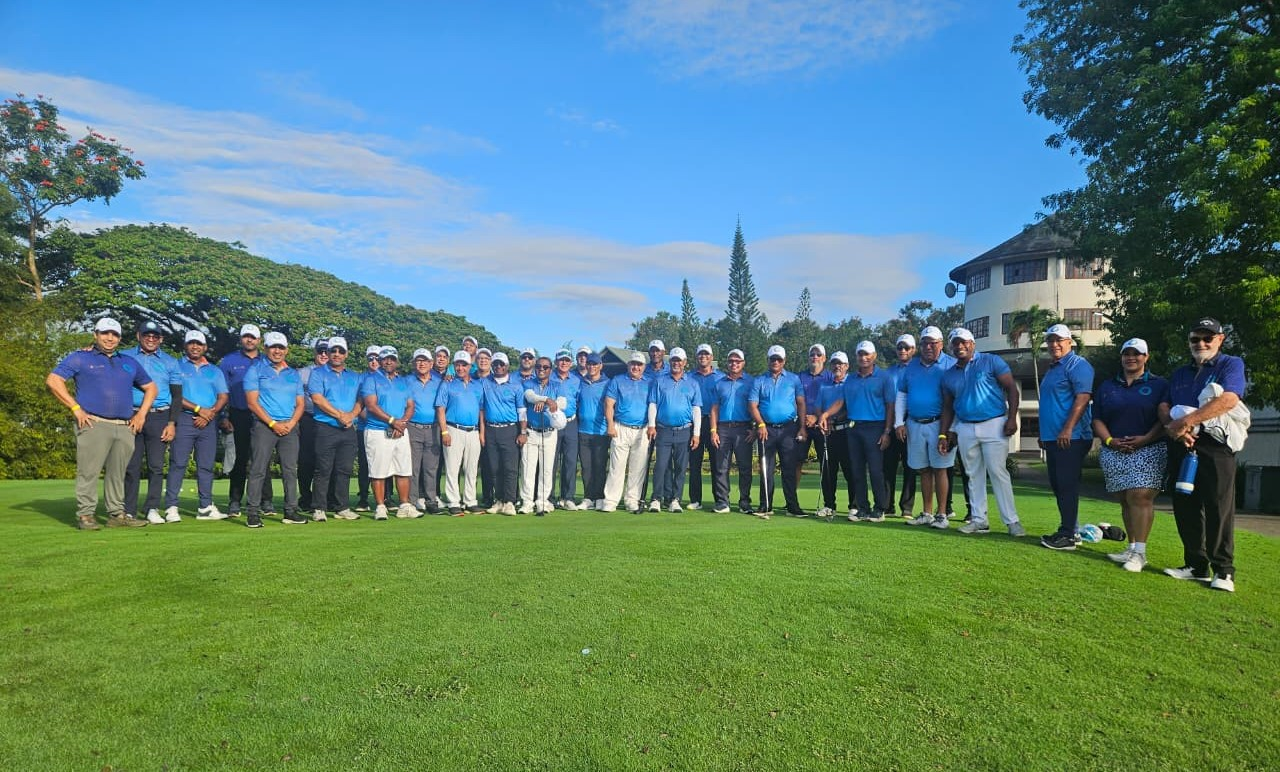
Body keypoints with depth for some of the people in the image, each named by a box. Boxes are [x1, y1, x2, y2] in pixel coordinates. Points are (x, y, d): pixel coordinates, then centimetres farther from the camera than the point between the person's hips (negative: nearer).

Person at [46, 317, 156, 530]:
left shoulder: (129, 362, 21)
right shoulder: (80, 358, 7)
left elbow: (150, 387, 27)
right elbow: (53, 381, -2)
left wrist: (142, 413, 13)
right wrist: (76, 408, -9)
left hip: (125, 427, 5)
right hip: (93, 424, -4)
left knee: (117, 473, 8)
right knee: (88, 471, -5)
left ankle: (117, 514, 13)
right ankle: (85, 515, 1)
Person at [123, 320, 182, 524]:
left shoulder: (170, 362, 13)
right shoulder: (125, 357, 12)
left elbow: (177, 396, 10)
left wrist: (172, 423, 1)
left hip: (159, 417, 0)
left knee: (156, 466, 0)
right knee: (132, 465, 1)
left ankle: (153, 509, 5)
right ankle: (129, 511, 7)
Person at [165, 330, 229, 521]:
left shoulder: (214, 371, 18)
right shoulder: (176, 366, 7)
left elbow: (223, 397, 9)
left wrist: (209, 414, -7)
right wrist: (199, 409, -12)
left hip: (209, 422, 3)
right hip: (184, 419, -3)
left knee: (206, 465, 4)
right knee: (178, 464, -6)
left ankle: (205, 507, 8)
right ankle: (171, 507, -3)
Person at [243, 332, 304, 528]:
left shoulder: (294, 375, 17)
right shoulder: (256, 371, 4)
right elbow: (252, 402, -4)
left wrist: (290, 424, -4)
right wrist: (273, 424, -11)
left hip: (290, 427, 4)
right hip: (264, 425, -4)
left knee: (290, 470, 3)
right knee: (258, 469, -5)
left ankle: (291, 511, 8)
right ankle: (253, 513, -1)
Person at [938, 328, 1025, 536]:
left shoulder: (991, 362, -1)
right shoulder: (948, 375, 12)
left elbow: (1011, 388, -5)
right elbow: (948, 408, 16)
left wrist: (1012, 418, -14)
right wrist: (943, 434, 10)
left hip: (994, 425, -5)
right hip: (965, 429, 5)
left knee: (998, 472, -7)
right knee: (974, 475, 8)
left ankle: (1012, 521, 1)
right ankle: (979, 520, 14)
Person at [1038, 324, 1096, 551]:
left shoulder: (1077, 365, -8)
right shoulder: (1052, 368, 20)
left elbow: (1083, 397, -19)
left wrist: (1068, 429, -25)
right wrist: (1044, 434, 24)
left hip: (1070, 438, -10)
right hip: (1053, 438, 10)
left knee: (1067, 486, -8)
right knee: (1058, 485, 13)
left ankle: (1067, 536, -5)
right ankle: (1069, 530, 21)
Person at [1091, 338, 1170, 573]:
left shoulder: (1159, 385, 6)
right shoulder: (1106, 387, 16)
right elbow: (1097, 420, 11)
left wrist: (1145, 439, -16)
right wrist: (1110, 441, -5)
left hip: (1148, 450, -4)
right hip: (1114, 453, 4)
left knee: (1140, 497, -14)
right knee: (1126, 501, 7)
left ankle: (1139, 552, -13)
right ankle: (1132, 548, 14)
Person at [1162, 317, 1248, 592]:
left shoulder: (1231, 365, 3)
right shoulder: (1179, 374, 21)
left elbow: (1229, 399, -14)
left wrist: (1187, 420, -19)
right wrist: (1174, 428, -8)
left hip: (1214, 446, -5)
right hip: (1181, 446, 6)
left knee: (1219, 508, -6)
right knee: (1186, 508, 6)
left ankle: (1223, 571, 1)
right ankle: (1196, 566, 15)